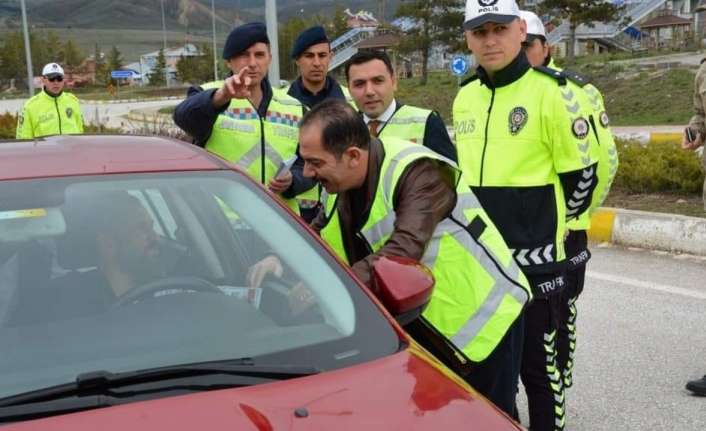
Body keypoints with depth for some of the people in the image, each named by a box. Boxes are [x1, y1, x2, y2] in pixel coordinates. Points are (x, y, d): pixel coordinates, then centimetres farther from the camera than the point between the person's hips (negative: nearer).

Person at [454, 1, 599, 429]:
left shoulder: (551, 91, -11)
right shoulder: (464, 98, 8)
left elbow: (581, 173, -6)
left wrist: (549, 223, 6)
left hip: (534, 258, -6)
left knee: (537, 364, 4)